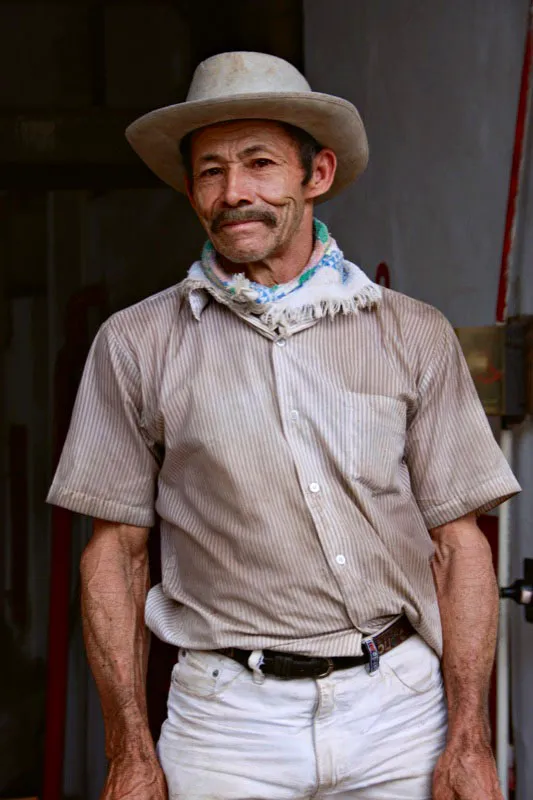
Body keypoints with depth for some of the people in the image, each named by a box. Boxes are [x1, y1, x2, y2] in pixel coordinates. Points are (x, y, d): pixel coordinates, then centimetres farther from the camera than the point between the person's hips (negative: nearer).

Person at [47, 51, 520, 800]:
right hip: (228, 718, -1)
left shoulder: (415, 336, 5)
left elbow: (458, 542, 4)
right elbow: (115, 551, 4)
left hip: (399, 709, 1)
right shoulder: (137, 344, 3)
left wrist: (470, 740, -3)